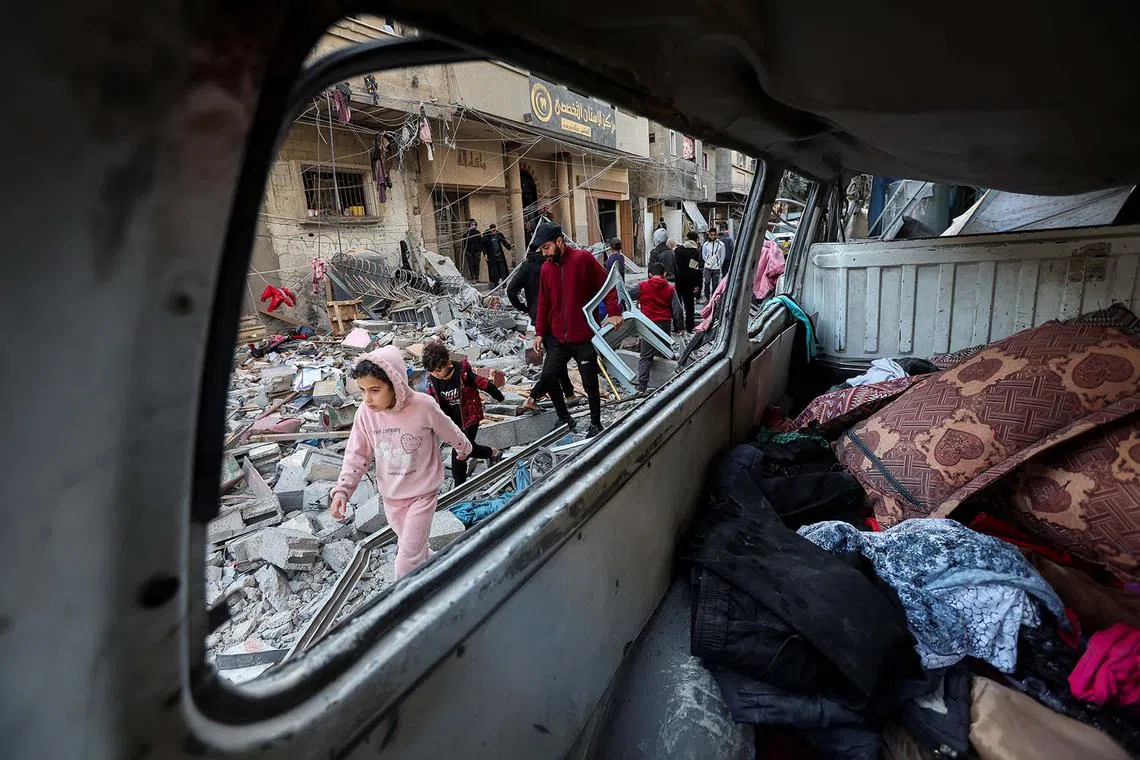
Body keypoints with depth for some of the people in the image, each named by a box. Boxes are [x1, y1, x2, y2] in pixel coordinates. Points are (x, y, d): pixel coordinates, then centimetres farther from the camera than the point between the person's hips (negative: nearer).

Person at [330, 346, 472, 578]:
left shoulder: (423, 406, -26)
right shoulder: (366, 412, -15)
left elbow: (450, 431, -6)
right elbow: (357, 454, -5)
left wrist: (464, 448, 12)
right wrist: (342, 490, -17)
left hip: (422, 494, -4)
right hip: (391, 497, 5)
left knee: (407, 562, -3)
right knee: (410, 546, 24)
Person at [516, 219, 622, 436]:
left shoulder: (583, 259, -10)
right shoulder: (546, 268, 6)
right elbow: (543, 302, 11)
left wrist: (614, 313, -18)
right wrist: (540, 332, 9)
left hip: (584, 337, -5)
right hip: (557, 337, 5)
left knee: (590, 383, 5)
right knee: (548, 376, 6)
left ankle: (595, 424, 24)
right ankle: (565, 419, 26)